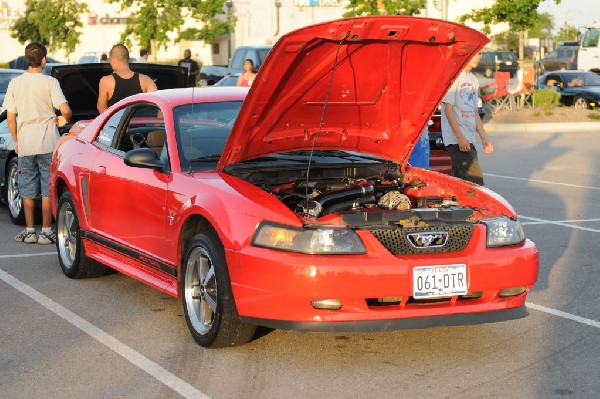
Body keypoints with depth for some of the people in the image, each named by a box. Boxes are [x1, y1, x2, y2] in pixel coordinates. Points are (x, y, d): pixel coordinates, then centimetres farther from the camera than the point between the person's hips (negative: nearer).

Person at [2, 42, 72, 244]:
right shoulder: (49, 82, -8)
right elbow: (65, 110, -18)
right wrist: (65, 120, 5)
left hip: (25, 144, 3)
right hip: (48, 144, -3)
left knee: (27, 190, 11)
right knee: (48, 189, 4)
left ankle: (29, 231, 14)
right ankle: (46, 231, 5)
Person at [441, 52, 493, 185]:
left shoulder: (473, 80, 19)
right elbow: (448, 108, -14)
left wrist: (484, 138, 17)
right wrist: (460, 137, -19)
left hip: (469, 139, 9)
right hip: (457, 140, -9)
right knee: (475, 182, -14)